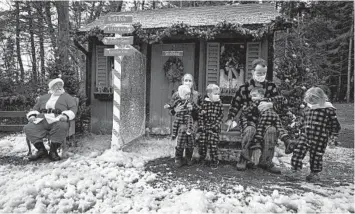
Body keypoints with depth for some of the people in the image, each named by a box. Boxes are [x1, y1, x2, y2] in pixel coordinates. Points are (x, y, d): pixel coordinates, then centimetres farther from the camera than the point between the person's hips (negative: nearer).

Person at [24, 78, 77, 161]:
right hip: (41, 121, 4)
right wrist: (32, 115, 5)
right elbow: (35, 108, 27)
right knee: (28, 128, -22)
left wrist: (66, 116, -17)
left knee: (62, 126, -38)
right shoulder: (43, 97, 30)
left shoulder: (68, 97, 18)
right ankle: (41, 150, -15)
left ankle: (53, 151, -25)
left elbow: (73, 109, 4)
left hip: (56, 121, -4)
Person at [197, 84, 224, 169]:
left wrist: (216, 125, -8)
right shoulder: (204, 102, 0)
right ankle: (202, 159, 26)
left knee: (213, 143, -7)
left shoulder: (219, 103, 1)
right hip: (204, 126, 1)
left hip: (214, 127, -1)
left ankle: (214, 162, 10)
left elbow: (221, 115, 2)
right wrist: (201, 125, -6)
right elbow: (200, 115, 1)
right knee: (202, 142, 2)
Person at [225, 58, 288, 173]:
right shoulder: (244, 88, 2)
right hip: (248, 117, -1)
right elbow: (235, 104, 10)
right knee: (250, 130, -35)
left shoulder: (270, 86, 6)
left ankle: (266, 162, -12)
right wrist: (230, 118, -1)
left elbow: (282, 101, 0)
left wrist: (270, 104, -21)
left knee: (272, 130, -31)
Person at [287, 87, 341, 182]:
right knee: (298, 152, -2)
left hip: (320, 139, -4)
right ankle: (295, 172, 7)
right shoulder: (308, 108, 7)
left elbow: (335, 123, -2)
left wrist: (333, 135, 0)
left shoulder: (329, 109, -8)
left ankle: (315, 174, 28)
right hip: (306, 135, 5)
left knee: (316, 155, 7)